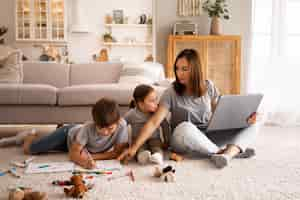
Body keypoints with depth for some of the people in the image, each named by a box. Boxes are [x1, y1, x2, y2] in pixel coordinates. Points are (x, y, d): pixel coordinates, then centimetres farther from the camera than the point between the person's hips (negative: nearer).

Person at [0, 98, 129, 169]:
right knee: (28, 148, -4)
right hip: (69, 133, -4)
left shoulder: (121, 125, -36)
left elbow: (118, 152, -28)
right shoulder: (88, 128, -41)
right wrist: (83, 161, -55)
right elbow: (73, 154, -34)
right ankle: (30, 136, 32)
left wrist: (91, 156, -32)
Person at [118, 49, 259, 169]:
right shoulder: (171, 93, -10)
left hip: (210, 136, 4)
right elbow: (154, 122, -17)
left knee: (251, 125, -14)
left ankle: (228, 153, -41)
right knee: (184, 128, -40)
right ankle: (228, 151, -25)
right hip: (185, 140, -3)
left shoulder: (209, 87, 1)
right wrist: (134, 147, -28)